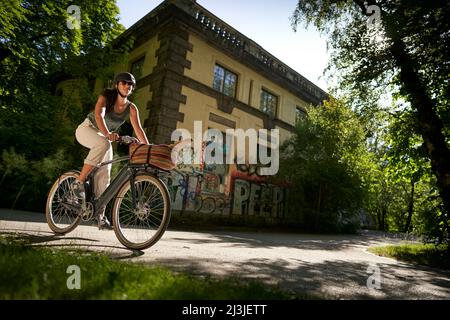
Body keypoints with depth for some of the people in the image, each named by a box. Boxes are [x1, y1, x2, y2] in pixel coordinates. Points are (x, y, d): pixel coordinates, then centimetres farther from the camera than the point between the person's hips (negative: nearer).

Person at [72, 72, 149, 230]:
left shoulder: (131, 108, -10)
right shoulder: (106, 97, -19)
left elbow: (138, 130, -19)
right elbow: (98, 115, -36)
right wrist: (107, 134, -55)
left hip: (105, 137, 4)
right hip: (86, 129, -4)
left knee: (104, 175, -6)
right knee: (104, 143, -39)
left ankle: (101, 216, 1)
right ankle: (79, 182, -26)